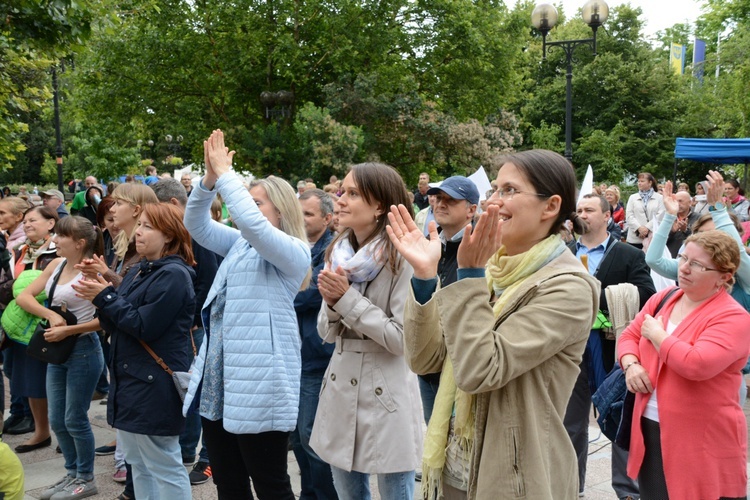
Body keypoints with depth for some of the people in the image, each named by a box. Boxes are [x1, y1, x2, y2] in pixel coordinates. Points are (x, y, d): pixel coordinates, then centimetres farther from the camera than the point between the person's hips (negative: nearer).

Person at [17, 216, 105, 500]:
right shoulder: (56, 265, 5)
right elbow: (23, 297, 3)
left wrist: (68, 330, -22)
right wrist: (50, 315, -13)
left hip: (83, 350, -7)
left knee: (74, 419, 3)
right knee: (57, 420, 13)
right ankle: (72, 474, 30)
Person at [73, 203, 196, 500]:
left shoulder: (173, 275, -15)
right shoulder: (138, 271, 14)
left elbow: (144, 327, -20)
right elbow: (116, 325, 13)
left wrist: (105, 297, -13)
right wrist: (101, 297, -4)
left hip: (155, 384, -10)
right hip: (130, 379, 10)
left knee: (164, 467, -1)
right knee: (138, 464, 18)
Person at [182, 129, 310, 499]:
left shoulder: (293, 252, -9)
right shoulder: (239, 244, 15)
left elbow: (252, 223, -25)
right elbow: (196, 224, 12)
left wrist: (225, 174, -17)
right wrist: (209, 178, -3)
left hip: (259, 384, -8)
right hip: (219, 380, 8)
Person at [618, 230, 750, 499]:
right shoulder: (663, 298, 7)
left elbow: (697, 365, -29)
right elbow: (629, 335, 14)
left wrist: (656, 334, -14)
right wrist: (631, 365, -7)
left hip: (701, 439, -6)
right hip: (649, 428, 7)